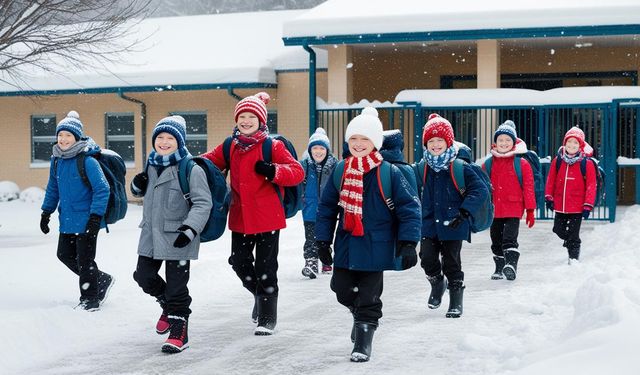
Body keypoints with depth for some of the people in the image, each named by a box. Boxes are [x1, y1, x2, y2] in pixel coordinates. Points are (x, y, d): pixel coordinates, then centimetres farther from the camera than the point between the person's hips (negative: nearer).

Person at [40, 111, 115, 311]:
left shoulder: (87, 161, -17)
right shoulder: (56, 160, 6)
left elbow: (102, 189, -17)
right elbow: (53, 188, 19)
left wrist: (95, 217, -20)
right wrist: (46, 212, 18)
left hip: (86, 221, -8)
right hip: (67, 220, 8)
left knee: (84, 261, 1)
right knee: (65, 255, 14)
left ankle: (90, 300, 18)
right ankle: (101, 280, 29)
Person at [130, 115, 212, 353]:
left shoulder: (190, 169, -13)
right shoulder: (151, 165, 10)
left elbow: (203, 203, -15)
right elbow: (144, 193, 27)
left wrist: (190, 229, -25)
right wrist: (137, 186, 4)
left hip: (178, 237, -7)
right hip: (150, 235, 8)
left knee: (176, 285, -2)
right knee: (143, 275, 15)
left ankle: (179, 332, 10)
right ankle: (168, 306, 40)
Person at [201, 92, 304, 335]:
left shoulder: (272, 146, -7)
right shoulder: (230, 147, 7)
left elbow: (297, 172, -10)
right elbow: (210, 161, 17)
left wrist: (272, 171, -26)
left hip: (267, 217, -5)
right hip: (240, 217, 5)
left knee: (265, 267, 2)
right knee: (239, 263, 12)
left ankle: (267, 318, 14)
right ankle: (260, 295, 39)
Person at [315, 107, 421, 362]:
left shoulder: (389, 173, -11)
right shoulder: (340, 172, 1)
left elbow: (409, 208, -9)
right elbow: (327, 208, 8)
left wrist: (408, 243, -14)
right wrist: (323, 240, 6)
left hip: (376, 246, -4)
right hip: (346, 244, 4)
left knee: (368, 296, 2)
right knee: (341, 289, 12)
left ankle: (363, 340, 16)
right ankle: (363, 315, 40)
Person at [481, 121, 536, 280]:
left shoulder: (522, 164, -3)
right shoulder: (488, 164, 7)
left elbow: (528, 187, -2)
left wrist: (530, 210, -5)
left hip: (513, 209, -4)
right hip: (494, 209, 4)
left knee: (509, 238, -17)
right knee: (496, 241, 13)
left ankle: (511, 264, -19)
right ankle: (499, 268, 26)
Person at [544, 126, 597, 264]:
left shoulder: (586, 163, -8)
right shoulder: (557, 161, 1)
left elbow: (591, 185, -7)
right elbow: (551, 180, 8)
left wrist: (588, 205, -10)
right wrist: (549, 197, 5)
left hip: (577, 206, -3)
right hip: (560, 205, 4)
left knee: (573, 234, 2)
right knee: (558, 229, 14)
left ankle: (574, 256, 17)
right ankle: (569, 241, 42)